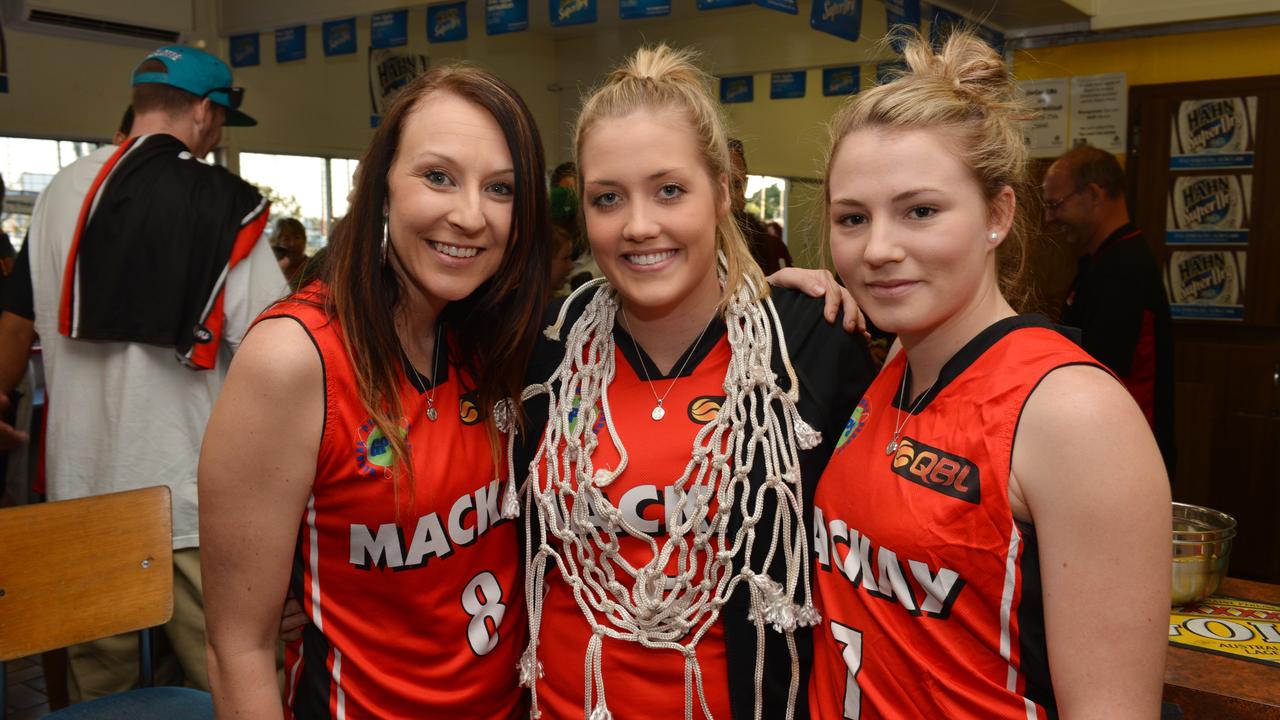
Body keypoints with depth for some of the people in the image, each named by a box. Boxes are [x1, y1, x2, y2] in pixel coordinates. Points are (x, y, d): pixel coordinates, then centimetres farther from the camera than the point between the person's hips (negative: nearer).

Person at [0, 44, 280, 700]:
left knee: (98, 682, 16)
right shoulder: (227, 209, -9)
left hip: (82, 481, 5)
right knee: (213, 679, 5)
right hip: (191, 494, -5)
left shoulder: (62, 191, 5)